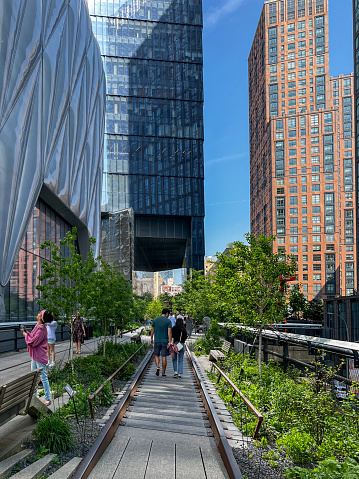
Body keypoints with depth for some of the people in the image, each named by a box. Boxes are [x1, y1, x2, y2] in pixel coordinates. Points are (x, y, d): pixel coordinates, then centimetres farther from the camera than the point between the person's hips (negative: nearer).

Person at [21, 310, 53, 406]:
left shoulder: (41, 329, -24)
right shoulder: (38, 326, 5)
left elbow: (33, 342, -24)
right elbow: (33, 336, 15)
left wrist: (26, 335, -10)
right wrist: (26, 332, 4)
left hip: (40, 357, -10)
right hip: (34, 355, 10)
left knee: (43, 378, -1)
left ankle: (47, 399, 8)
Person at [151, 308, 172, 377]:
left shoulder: (155, 320, 4)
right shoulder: (168, 321, -5)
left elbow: (152, 330, 8)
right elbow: (169, 332, -12)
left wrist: (151, 338, 20)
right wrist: (169, 342, -13)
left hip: (157, 341, 2)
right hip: (165, 341, -2)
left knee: (156, 355, 17)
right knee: (164, 357, 4)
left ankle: (157, 366, -7)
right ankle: (163, 373, 8)